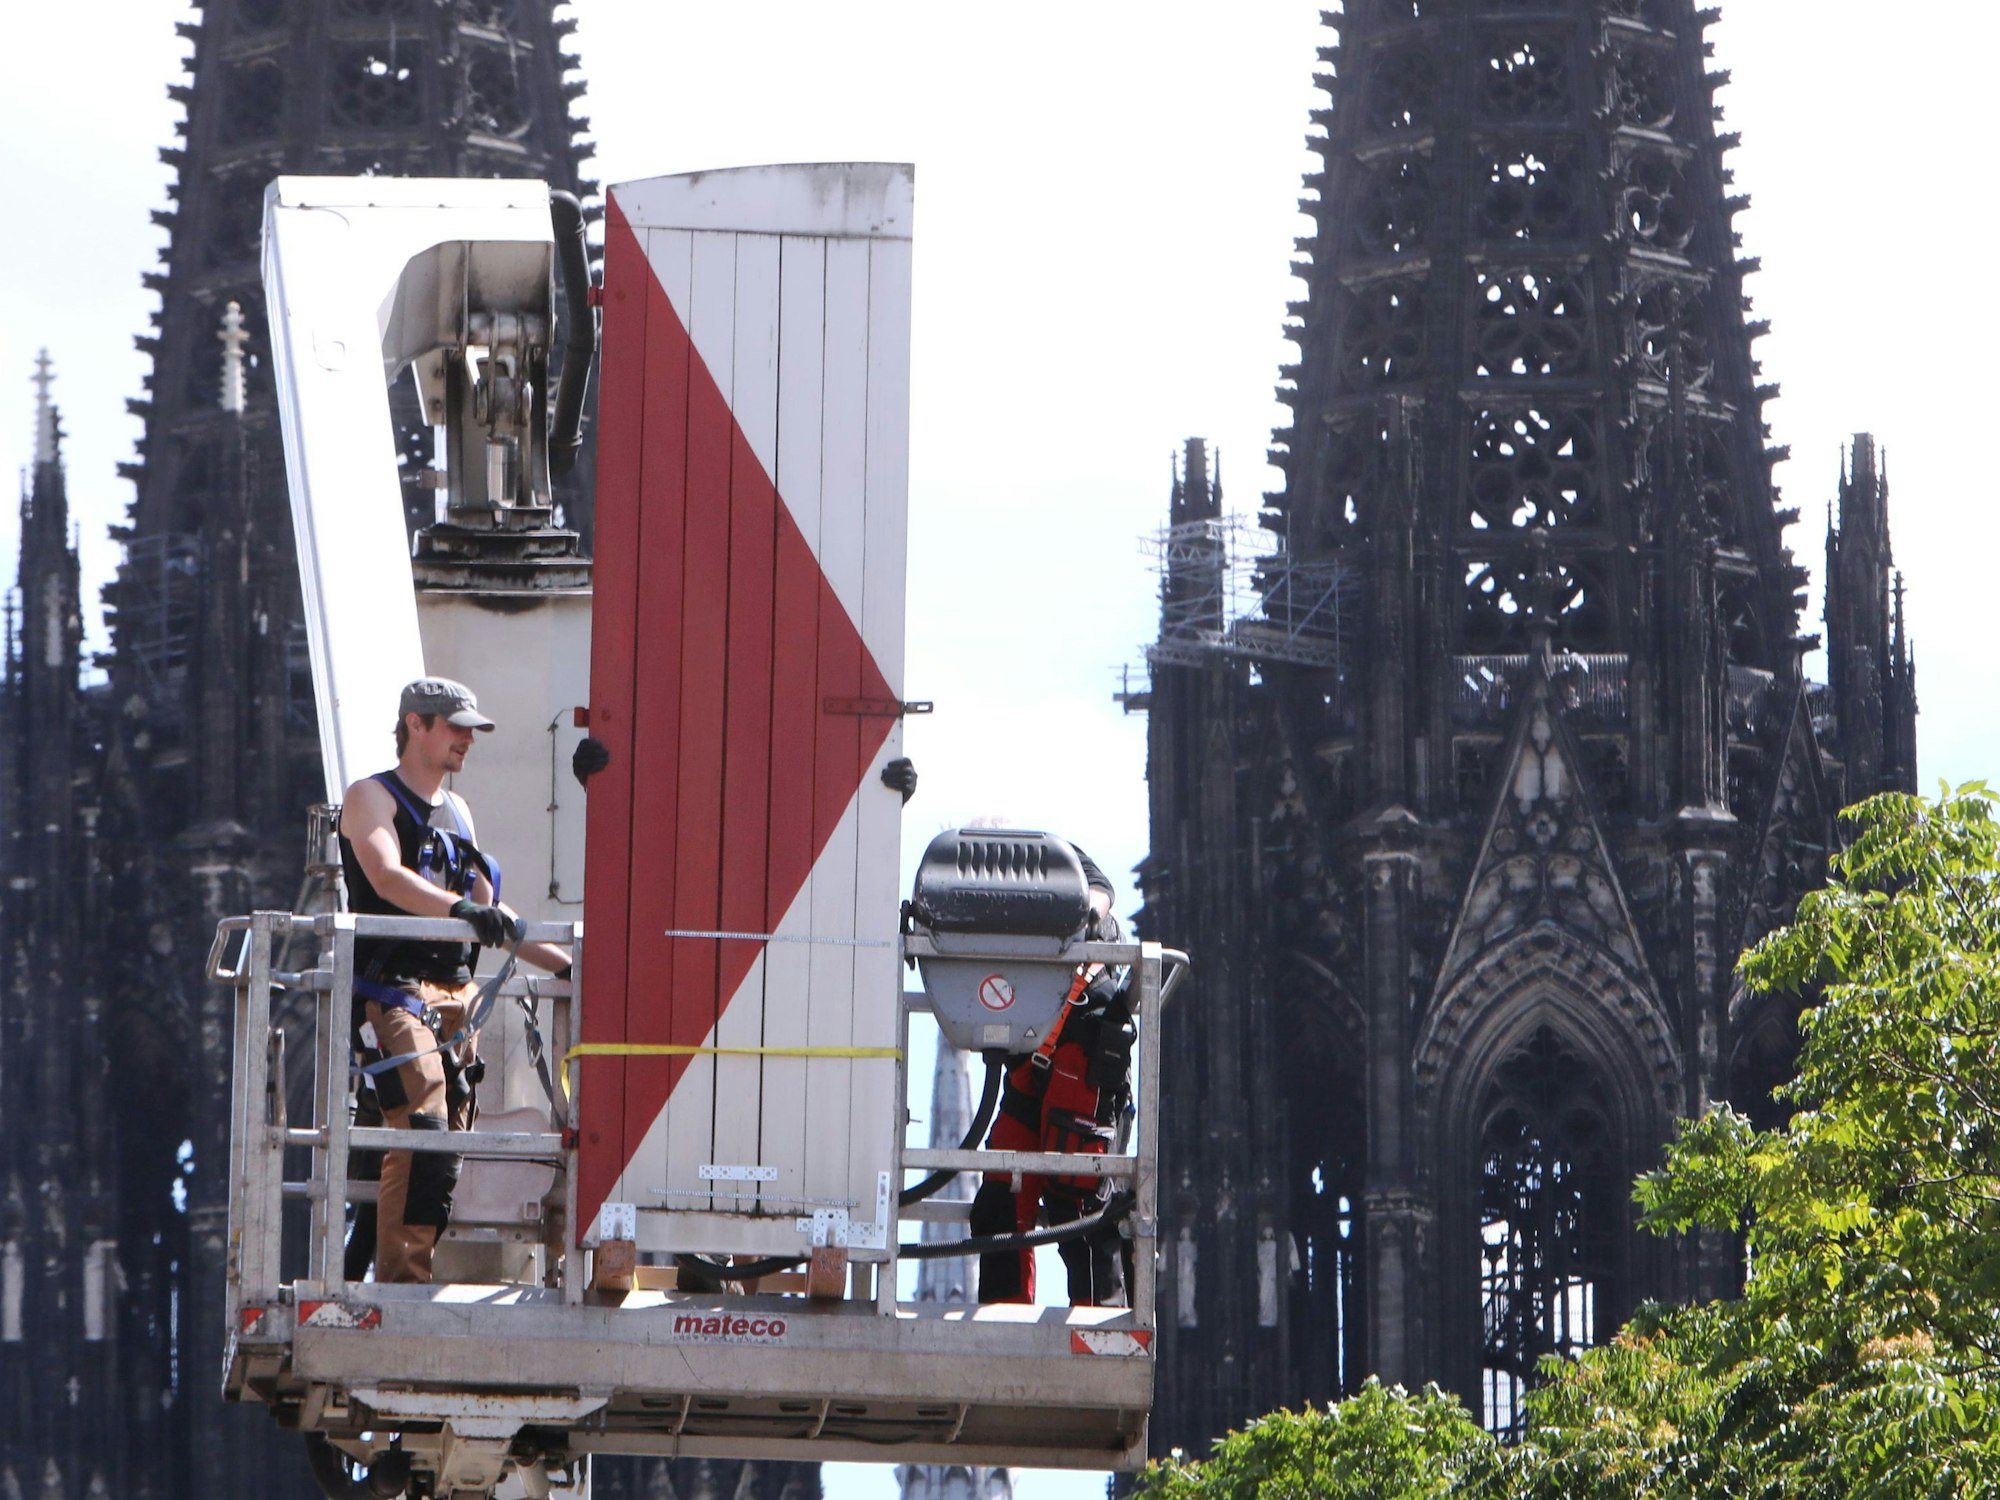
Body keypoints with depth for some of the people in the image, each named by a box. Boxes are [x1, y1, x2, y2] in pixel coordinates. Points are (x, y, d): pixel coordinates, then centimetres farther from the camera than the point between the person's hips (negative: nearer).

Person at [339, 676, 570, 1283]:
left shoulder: (457, 810, 22)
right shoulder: (371, 797, -1)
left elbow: (491, 911, 27)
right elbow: (387, 876, -21)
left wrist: (563, 965, 21)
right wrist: (461, 908, -36)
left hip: (454, 997, 8)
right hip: (394, 991, -8)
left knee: (446, 1144, 3)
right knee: (423, 1134, -22)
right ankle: (401, 1284, -24)